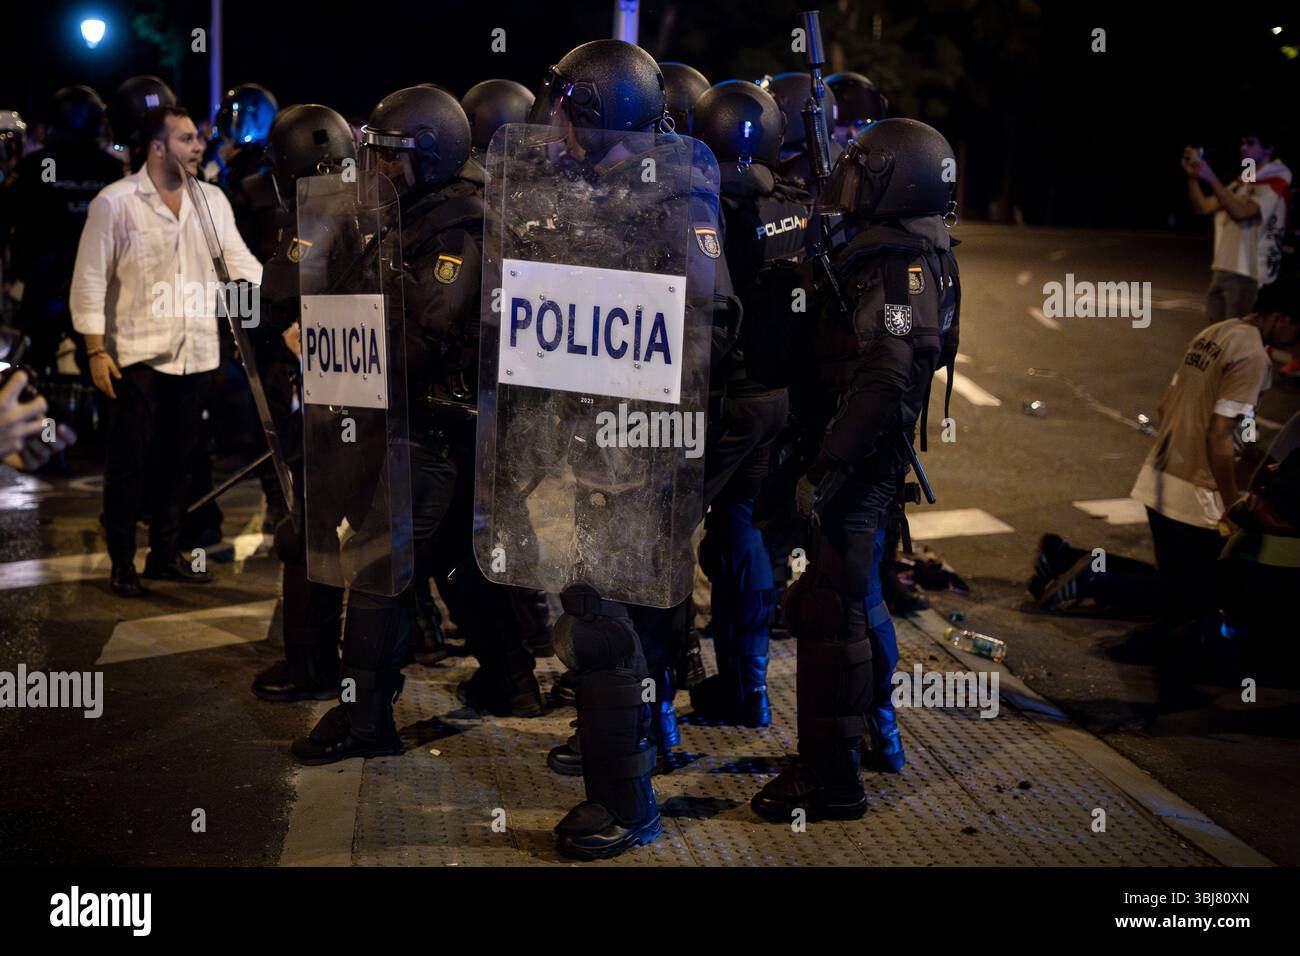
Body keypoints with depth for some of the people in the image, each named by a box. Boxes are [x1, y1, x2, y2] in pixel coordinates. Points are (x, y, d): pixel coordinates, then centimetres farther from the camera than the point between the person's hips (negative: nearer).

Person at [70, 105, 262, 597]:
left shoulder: (212, 200, 7)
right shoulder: (114, 202, -7)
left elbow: (241, 263, 7)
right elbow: (90, 279, -6)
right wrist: (96, 351, -11)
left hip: (195, 354, 5)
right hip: (137, 355, -4)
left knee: (177, 460, 12)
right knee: (128, 462, 2)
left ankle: (165, 553, 24)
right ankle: (122, 563, 13)